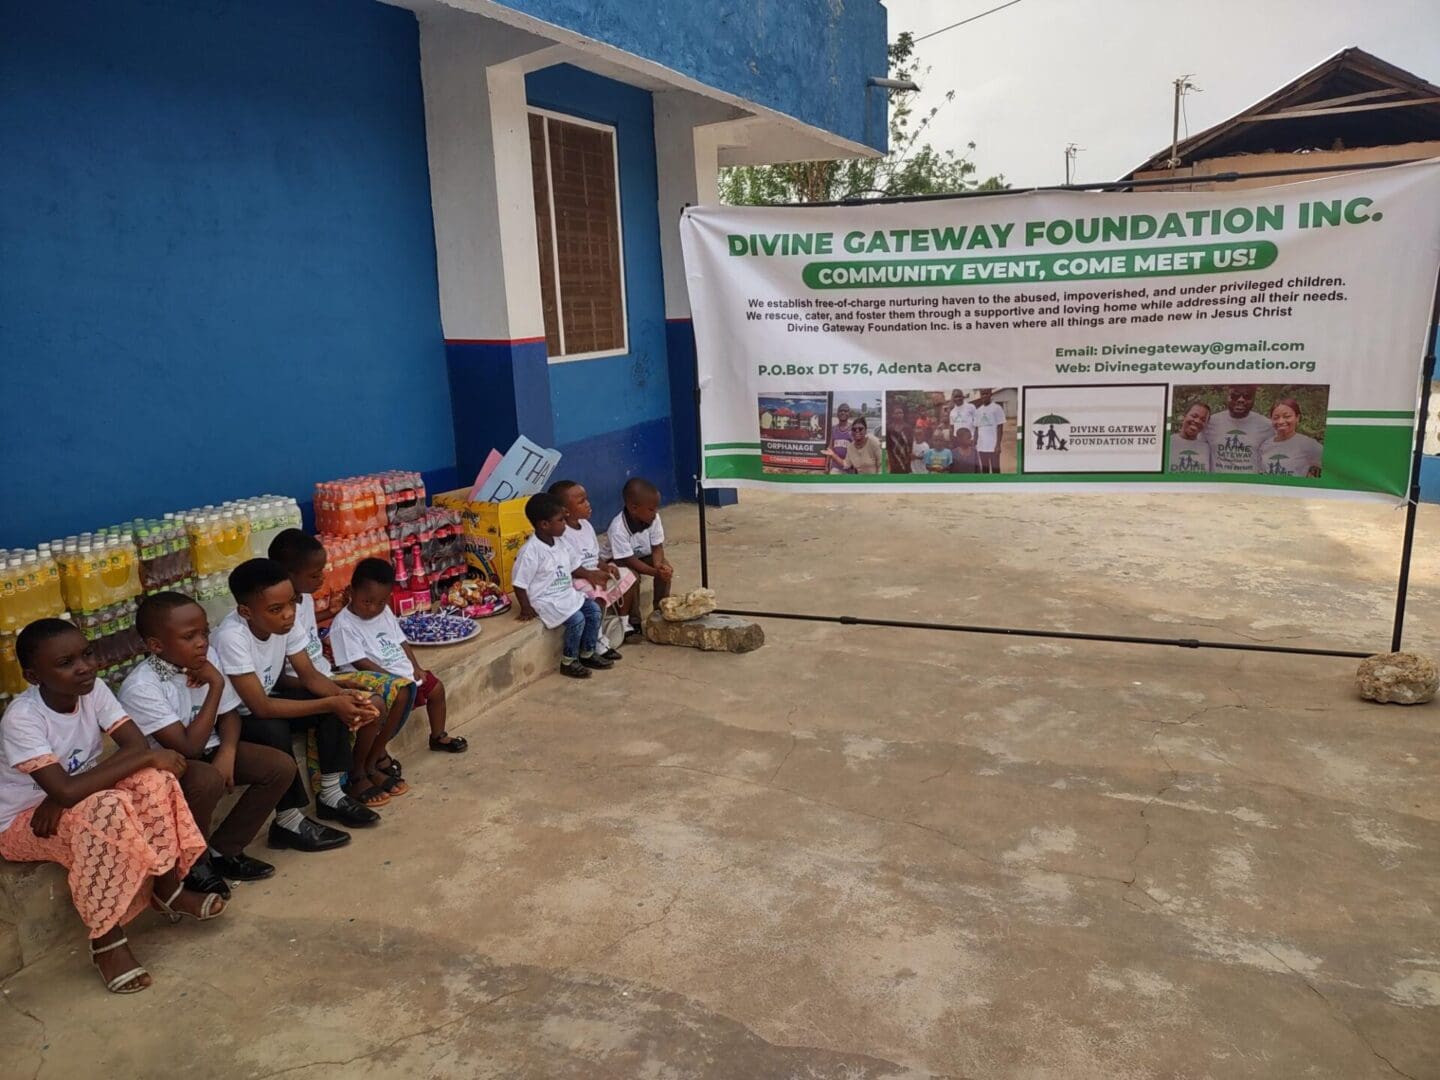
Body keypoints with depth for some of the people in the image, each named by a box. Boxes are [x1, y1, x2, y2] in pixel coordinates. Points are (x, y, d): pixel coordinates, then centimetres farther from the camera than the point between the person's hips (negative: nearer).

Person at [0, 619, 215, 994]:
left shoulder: (94, 690, -12)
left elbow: (138, 745, -18)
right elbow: (65, 790, -38)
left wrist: (64, 798, -27)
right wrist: (148, 757, -33)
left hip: (75, 803, 5)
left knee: (153, 778, -23)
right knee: (106, 810, -35)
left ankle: (167, 888, -8)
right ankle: (107, 938, -22)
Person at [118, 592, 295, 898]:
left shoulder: (207, 659, -9)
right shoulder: (140, 688, -28)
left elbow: (229, 713, 3)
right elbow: (188, 748, -29)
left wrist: (227, 751, -18)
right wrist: (215, 686, -27)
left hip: (205, 750, 7)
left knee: (281, 767, -11)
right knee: (208, 781, -37)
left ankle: (222, 850, 2)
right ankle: (191, 864, -9)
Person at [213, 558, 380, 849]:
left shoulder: (284, 622, -14)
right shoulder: (232, 637, -33)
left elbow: (309, 676, -6)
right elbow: (261, 707, -35)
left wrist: (344, 695, -27)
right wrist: (331, 703, -36)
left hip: (262, 704, 7)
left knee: (334, 704, -10)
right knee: (275, 731, -34)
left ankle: (330, 795, 3)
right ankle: (288, 822, -16)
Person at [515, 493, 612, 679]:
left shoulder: (559, 544, 5)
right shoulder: (531, 552, -21)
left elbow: (572, 567, 19)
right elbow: (519, 583, -16)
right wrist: (526, 608, -17)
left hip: (566, 594, 9)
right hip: (545, 600, -9)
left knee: (594, 610, -3)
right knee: (577, 619, -23)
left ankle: (588, 654, 12)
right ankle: (568, 662, -4)